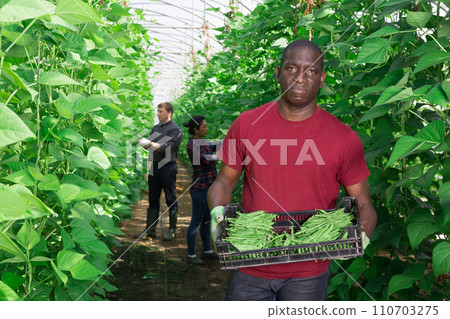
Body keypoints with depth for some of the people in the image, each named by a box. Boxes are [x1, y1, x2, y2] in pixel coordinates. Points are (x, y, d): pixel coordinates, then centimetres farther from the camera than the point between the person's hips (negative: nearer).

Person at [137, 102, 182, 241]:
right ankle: (150, 230, 14)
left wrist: (150, 143, -22)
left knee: (171, 200, 0)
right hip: (154, 167, 7)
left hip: (168, 168, -7)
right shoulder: (156, 128, 16)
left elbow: (166, 147, -16)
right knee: (153, 199, 9)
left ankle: (172, 230, 7)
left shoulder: (175, 129, -6)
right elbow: (149, 146, 14)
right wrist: (141, 141, -6)